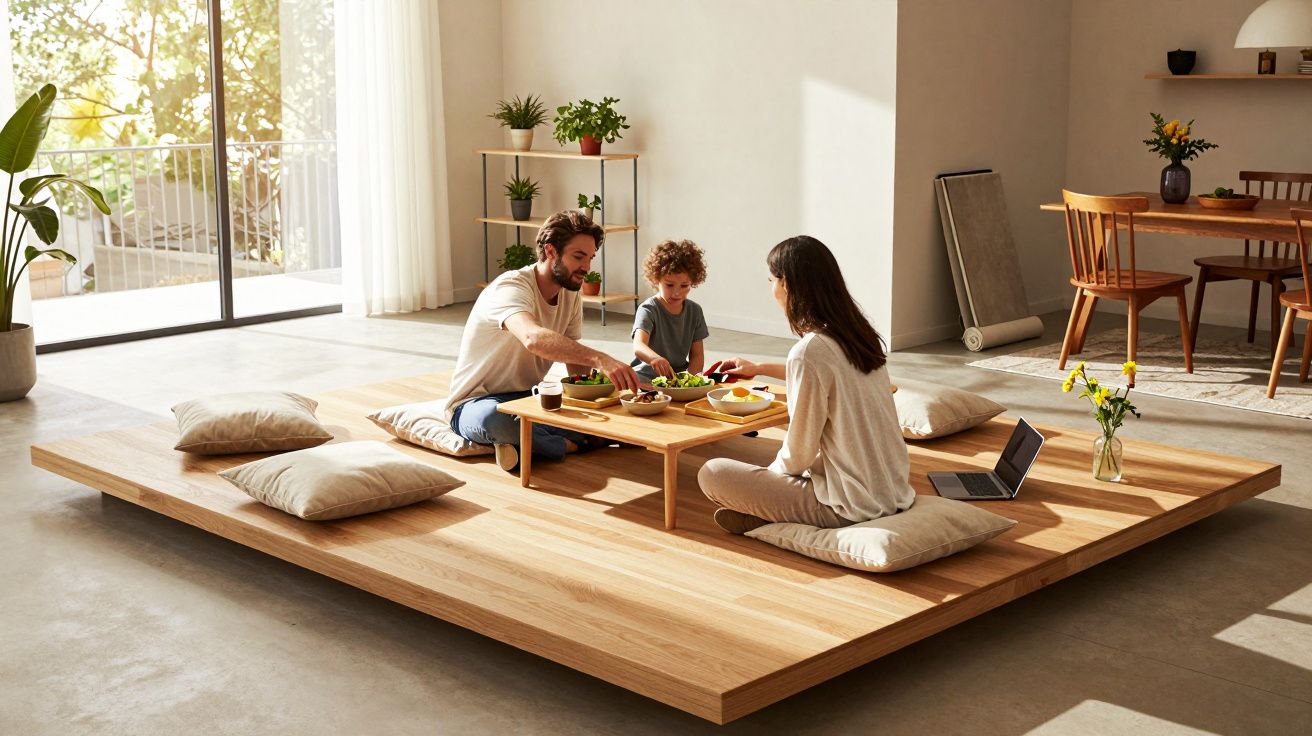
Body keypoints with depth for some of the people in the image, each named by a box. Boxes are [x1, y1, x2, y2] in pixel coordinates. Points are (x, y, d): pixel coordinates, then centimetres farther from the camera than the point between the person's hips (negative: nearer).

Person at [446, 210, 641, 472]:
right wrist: (599, 359, -57)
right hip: (474, 404, -7)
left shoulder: (571, 297, 4)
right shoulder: (511, 287, -23)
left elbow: (577, 365, 6)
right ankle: (574, 445, -25)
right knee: (494, 418, -44)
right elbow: (533, 338, -45)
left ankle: (521, 445, -18)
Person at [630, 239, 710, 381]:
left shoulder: (694, 311, 6)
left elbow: (697, 355, 8)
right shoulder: (648, 310, -12)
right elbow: (638, 347, -30)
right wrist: (655, 359, -53)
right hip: (648, 375, -4)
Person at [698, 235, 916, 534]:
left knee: (711, 473, -5)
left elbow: (798, 453, -15)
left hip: (852, 506, -8)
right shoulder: (858, 333, 5)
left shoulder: (808, 351, -22)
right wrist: (758, 368, 43)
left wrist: (771, 472, 7)